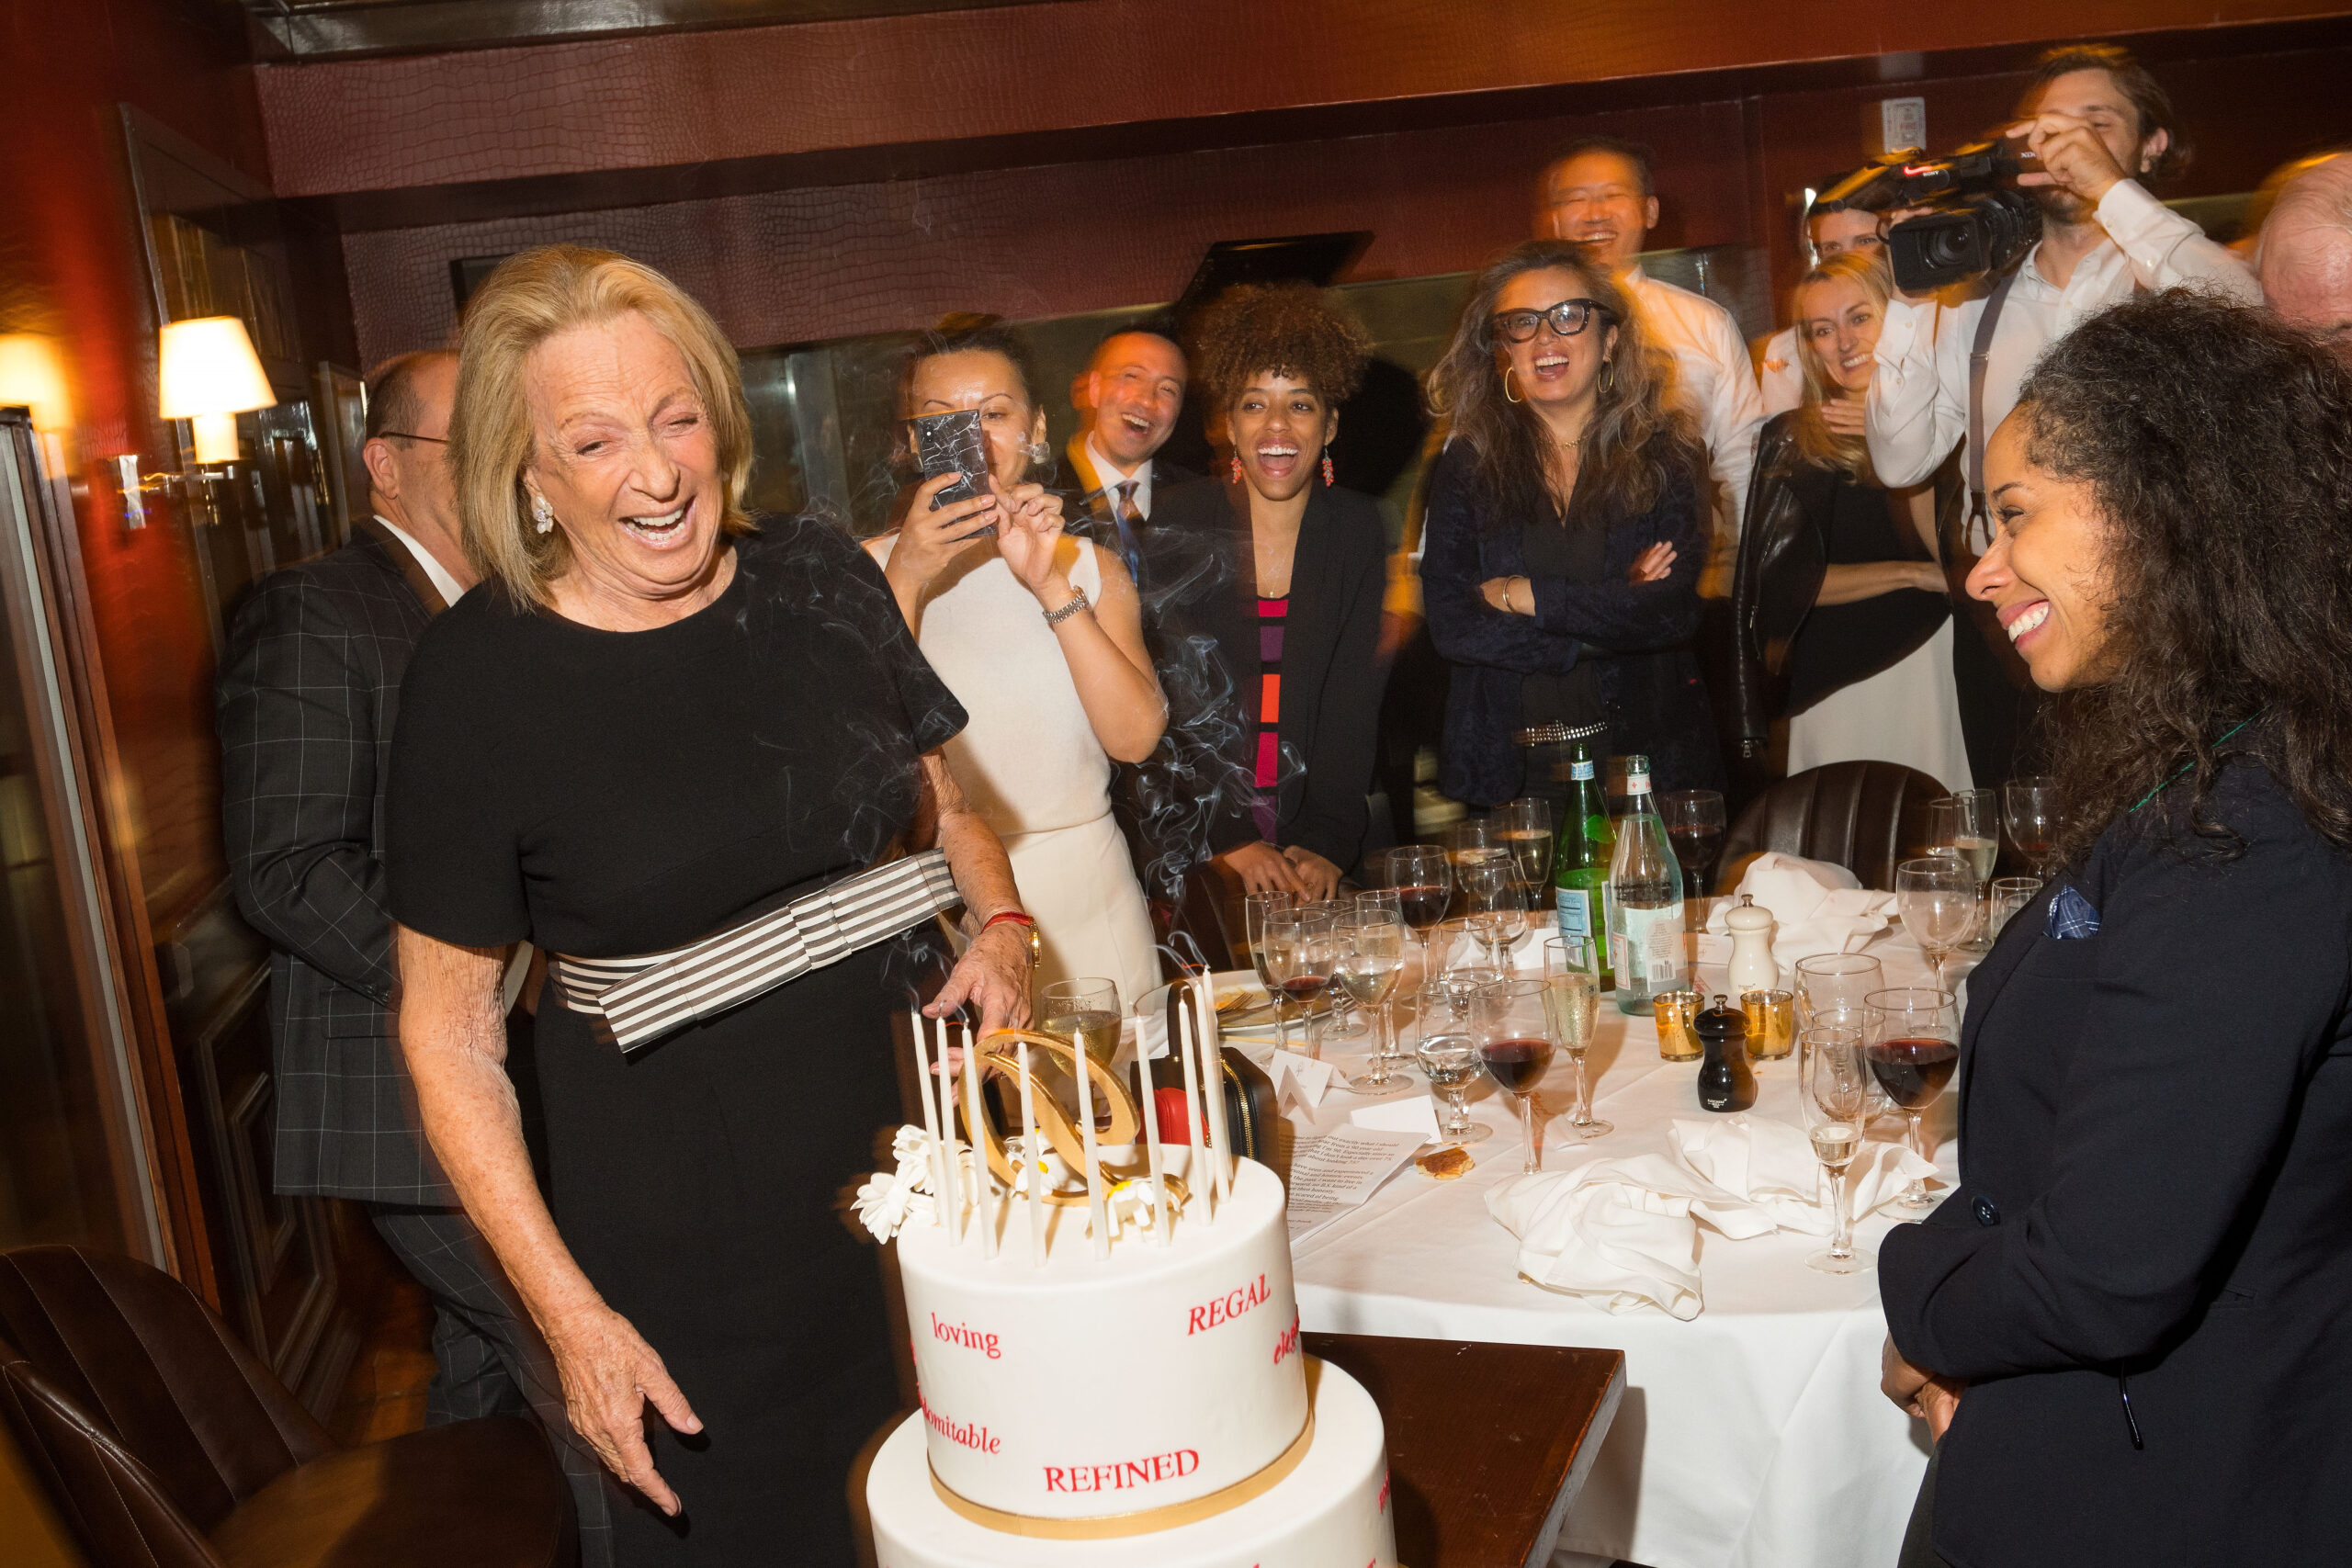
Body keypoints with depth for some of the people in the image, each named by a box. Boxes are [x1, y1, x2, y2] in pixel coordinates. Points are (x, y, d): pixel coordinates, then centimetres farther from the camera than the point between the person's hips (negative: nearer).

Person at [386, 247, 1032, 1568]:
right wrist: (568, 1312, -11)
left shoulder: (818, 576, -2)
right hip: (678, 1229, -3)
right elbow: (449, 1025, -7)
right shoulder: (477, 675, -12)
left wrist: (1001, 925, -9)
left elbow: (939, 803, 13)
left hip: (905, 1148, 4)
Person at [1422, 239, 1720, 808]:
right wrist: (1611, 613, -10)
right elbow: (1450, 626, -6)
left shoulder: (1665, 455, 6)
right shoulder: (1466, 467, 6)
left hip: (1647, 760, 0)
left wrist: (1521, 595, -9)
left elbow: (1674, 609, -8)